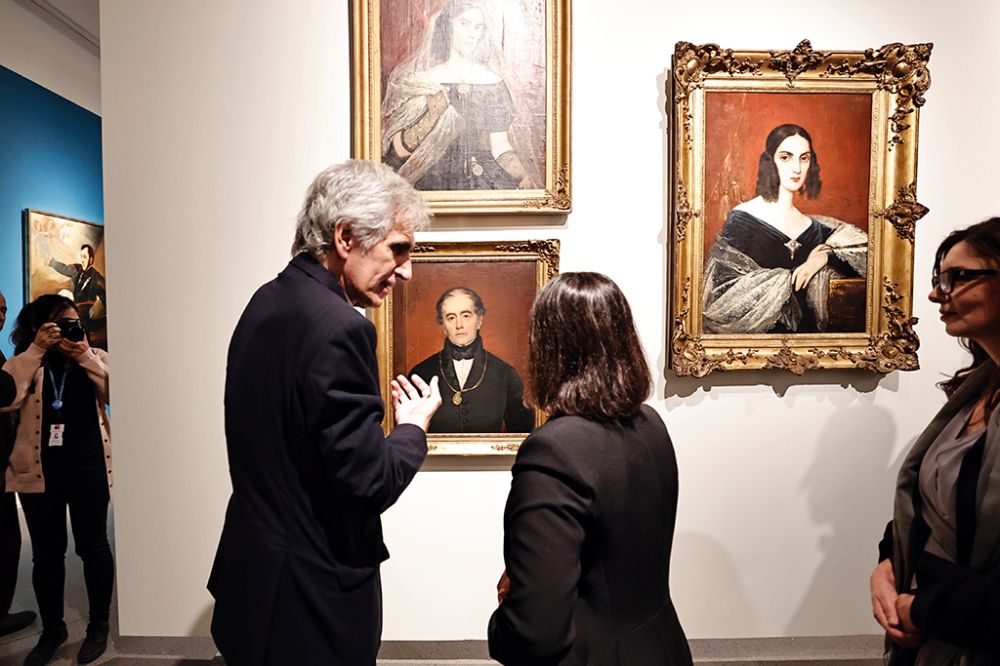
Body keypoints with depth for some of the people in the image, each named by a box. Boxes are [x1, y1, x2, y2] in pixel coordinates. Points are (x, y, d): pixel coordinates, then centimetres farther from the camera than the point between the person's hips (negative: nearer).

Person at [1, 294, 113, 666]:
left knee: (92, 546, 7)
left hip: (88, 469, -1)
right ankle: (52, 629, 31)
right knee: (46, 553, 12)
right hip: (39, 472, 1)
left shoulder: (95, 357, 4)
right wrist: (36, 350, -16)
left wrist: (84, 356, -15)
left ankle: (98, 626, 24)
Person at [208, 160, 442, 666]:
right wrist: (414, 425, -7)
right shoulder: (339, 327, -27)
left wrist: (378, 411, 7)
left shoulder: (267, 302, 1)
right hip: (312, 594, -8)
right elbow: (370, 483, -24)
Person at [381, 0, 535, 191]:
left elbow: (501, 146, 5)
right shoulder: (420, 81, 5)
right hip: (431, 181, -2)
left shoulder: (492, 82, 9)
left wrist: (526, 181, -12)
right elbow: (399, 149, 0)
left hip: (482, 181, 3)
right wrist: (432, 113, -15)